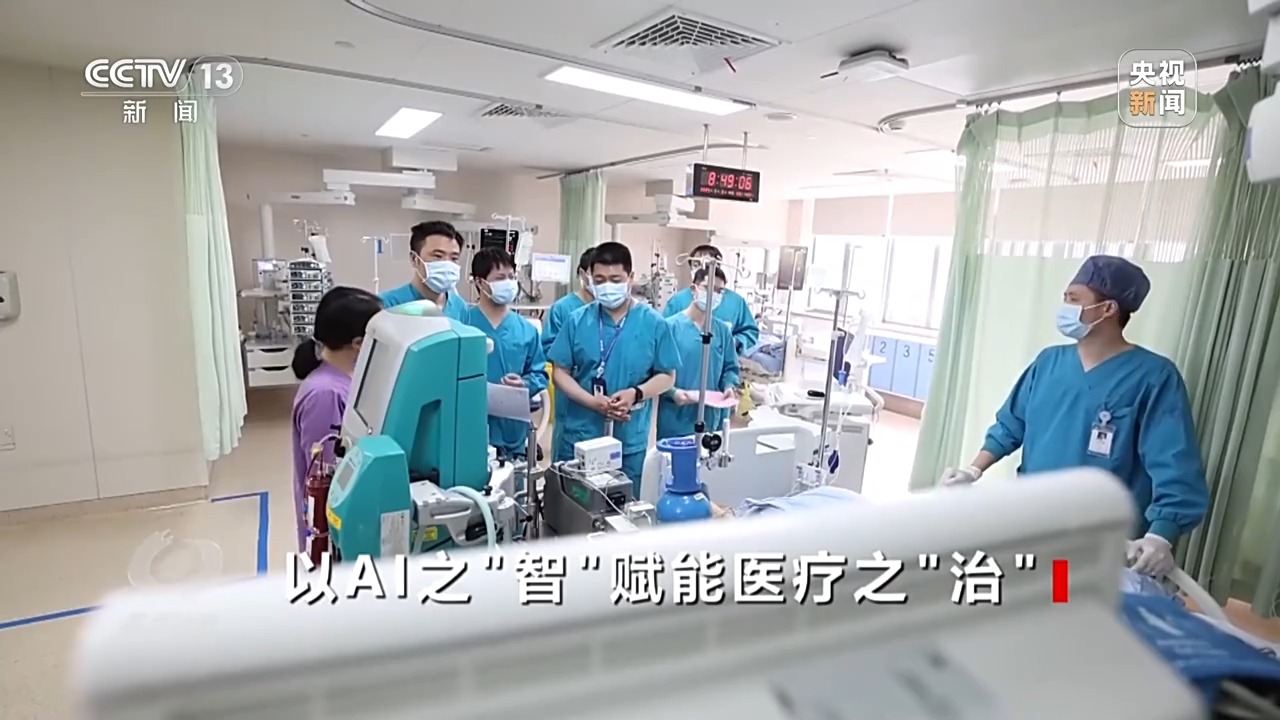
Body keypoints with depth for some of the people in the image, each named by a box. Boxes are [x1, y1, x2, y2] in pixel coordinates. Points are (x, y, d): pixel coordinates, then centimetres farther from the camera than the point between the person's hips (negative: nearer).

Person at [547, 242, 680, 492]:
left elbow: (667, 376, 1)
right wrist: (592, 402, -16)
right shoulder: (577, 320, -3)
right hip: (579, 436, 1)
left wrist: (636, 393, -18)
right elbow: (560, 372, -1)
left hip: (631, 441, 0)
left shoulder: (654, 323, -5)